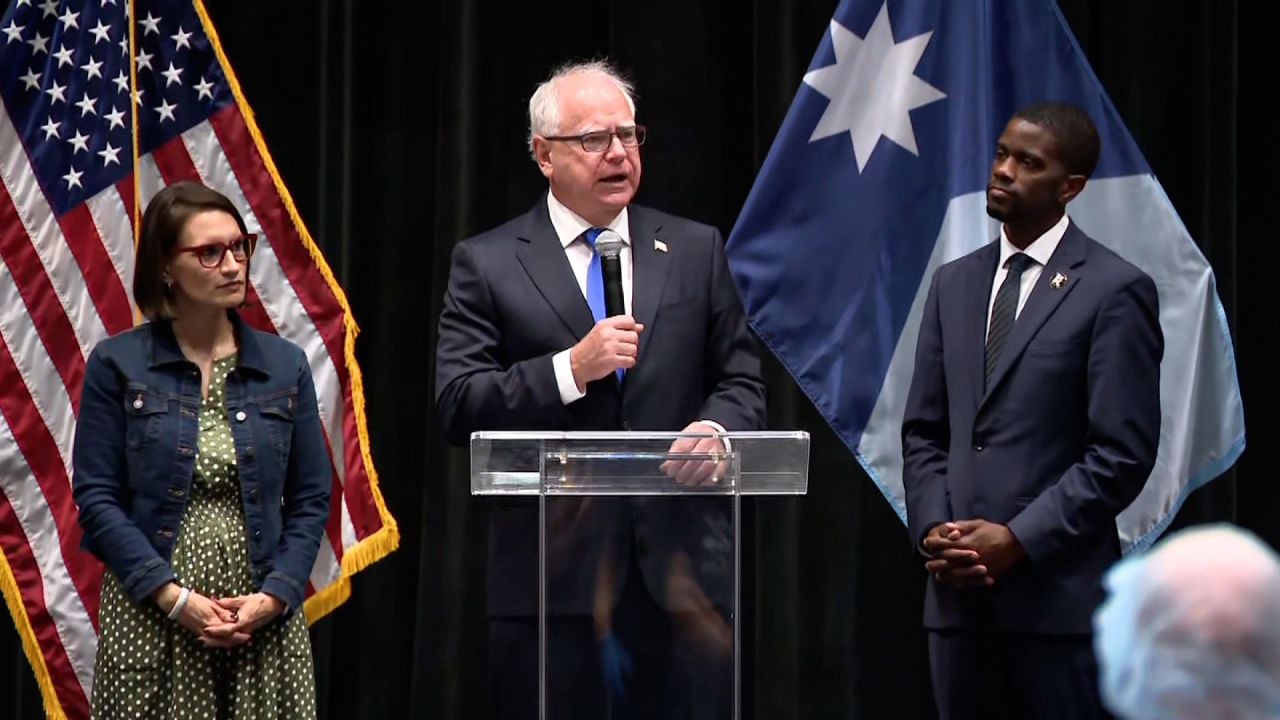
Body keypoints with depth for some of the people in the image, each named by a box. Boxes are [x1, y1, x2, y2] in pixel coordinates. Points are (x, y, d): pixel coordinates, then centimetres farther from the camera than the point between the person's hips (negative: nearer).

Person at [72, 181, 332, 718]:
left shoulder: (285, 366, 8)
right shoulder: (117, 366, 1)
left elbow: (310, 500, 8)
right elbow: (96, 498, -3)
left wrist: (275, 594, -7)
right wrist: (174, 596, -12)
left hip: (264, 616, 2)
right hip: (150, 615, -2)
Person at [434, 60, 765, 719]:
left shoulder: (696, 251, 12)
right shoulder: (486, 265, 3)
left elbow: (741, 380, 12)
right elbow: (456, 407, -4)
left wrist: (715, 428, -11)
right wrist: (572, 367, -15)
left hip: (674, 568, 2)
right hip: (550, 581, -2)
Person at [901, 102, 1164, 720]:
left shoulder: (1114, 291, -4)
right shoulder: (954, 283, 15)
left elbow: (1122, 454, -9)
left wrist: (1019, 540, -14)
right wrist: (931, 529, -1)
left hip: (1056, 591, -5)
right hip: (958, 586, 5)